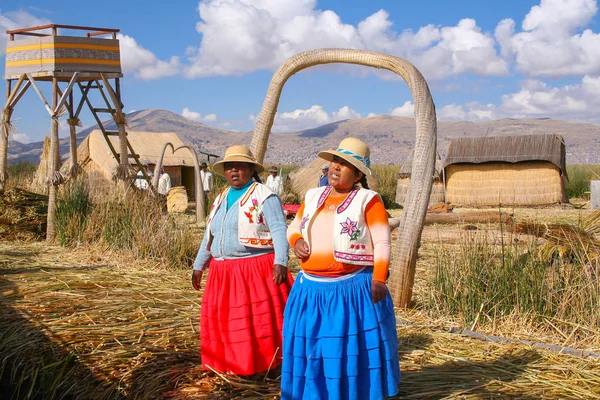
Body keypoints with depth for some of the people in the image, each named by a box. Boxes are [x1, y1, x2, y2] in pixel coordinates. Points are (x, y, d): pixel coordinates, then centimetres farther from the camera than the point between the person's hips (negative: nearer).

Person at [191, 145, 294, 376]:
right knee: (223, 321, 10)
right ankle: (234, 365, 23)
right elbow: (209, 235, 22)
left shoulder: (264, 196, -6)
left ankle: (264, 364, 7)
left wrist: (280, 262, -26)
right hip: (223, 273, 7)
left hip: (256, 270, -7)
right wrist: (199, 266, 20)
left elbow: (279, 230, -15)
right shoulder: (221, 199, 16)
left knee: (259, 319, -4)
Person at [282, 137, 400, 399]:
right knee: (311, 345, 11)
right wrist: (296, 241, -3)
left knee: (353, 347, 1)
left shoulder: (368, 200, -5)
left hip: (353, 288, -5)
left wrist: (379, 279, -17)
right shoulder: (312, 197, 10)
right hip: (311, 288, 5)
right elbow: (294, 226, 20)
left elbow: (382, 242, -8)